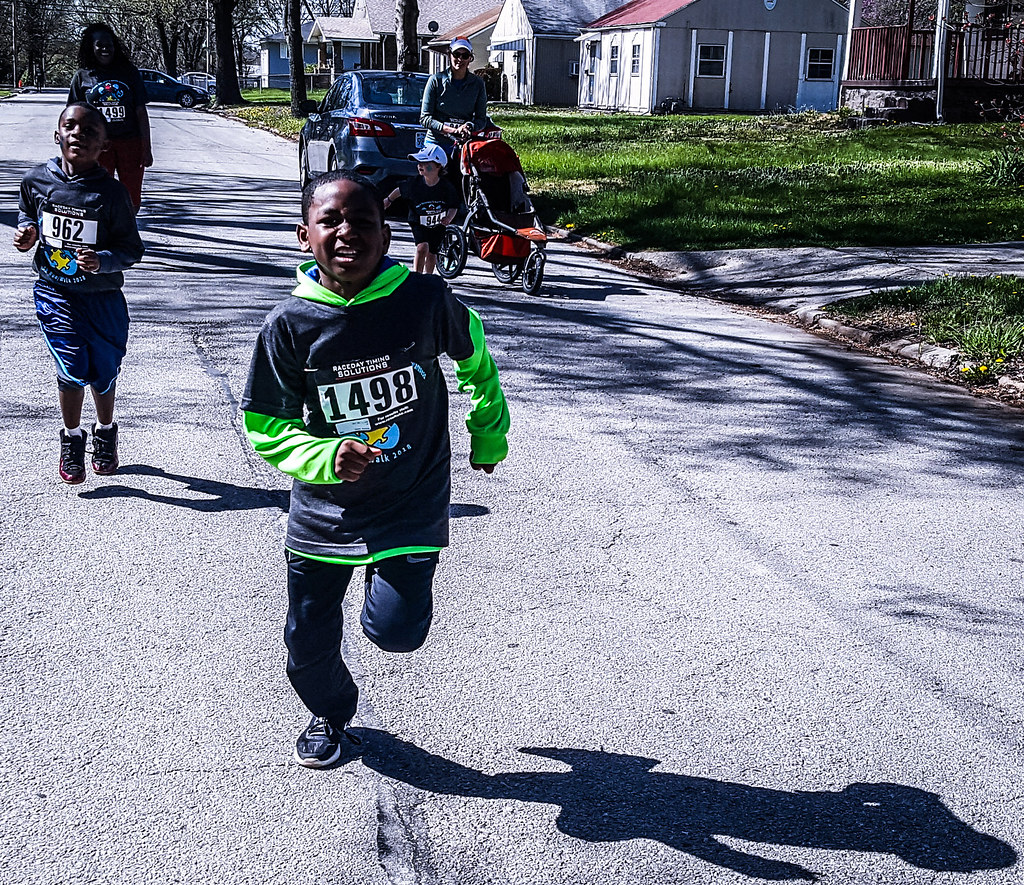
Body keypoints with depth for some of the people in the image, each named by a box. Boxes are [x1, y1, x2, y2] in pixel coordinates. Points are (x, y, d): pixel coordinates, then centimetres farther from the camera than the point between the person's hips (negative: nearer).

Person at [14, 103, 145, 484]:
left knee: (103, 371, 10)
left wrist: (102, 261, -25)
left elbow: (132, 249, -7)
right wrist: (27, 232, -2)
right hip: (54, 292, 1)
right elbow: (27, 212, 19)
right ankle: (72, 437, 16)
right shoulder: (37, 180, -4)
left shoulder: (111, 192, -12)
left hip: (103, 298, -1)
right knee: (73, 369, -10)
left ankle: (105, 432, 39)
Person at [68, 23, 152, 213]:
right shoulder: (82, 77, 5)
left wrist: (147, 148, -1)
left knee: (133, 200, 3)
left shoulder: (129, 72, 6)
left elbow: (141, 112, 4)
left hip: (131, 142, 0)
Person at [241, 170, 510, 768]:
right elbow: (266, 430, -6)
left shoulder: (428, 301, -15)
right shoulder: (290, 325, -14)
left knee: (396, 630, -16)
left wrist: (489, 436, 18)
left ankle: (395, 576, 22)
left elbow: (476, 360, 7)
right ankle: (332, 715, 46)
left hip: (413, 505, -1)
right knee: (309, 643, 11)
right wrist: (330, 458, -25)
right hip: (325, 510, 2)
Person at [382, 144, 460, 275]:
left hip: (438, 225, 1)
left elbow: (454, 206, -7)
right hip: (419, 223, -1)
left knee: (431, 254, 9)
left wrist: (449, 218, -25)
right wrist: (388, 200, 16)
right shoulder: (414, 183, -20)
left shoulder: (446, 186, -21)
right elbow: (399, 190, 2)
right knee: (422, 247, -22)